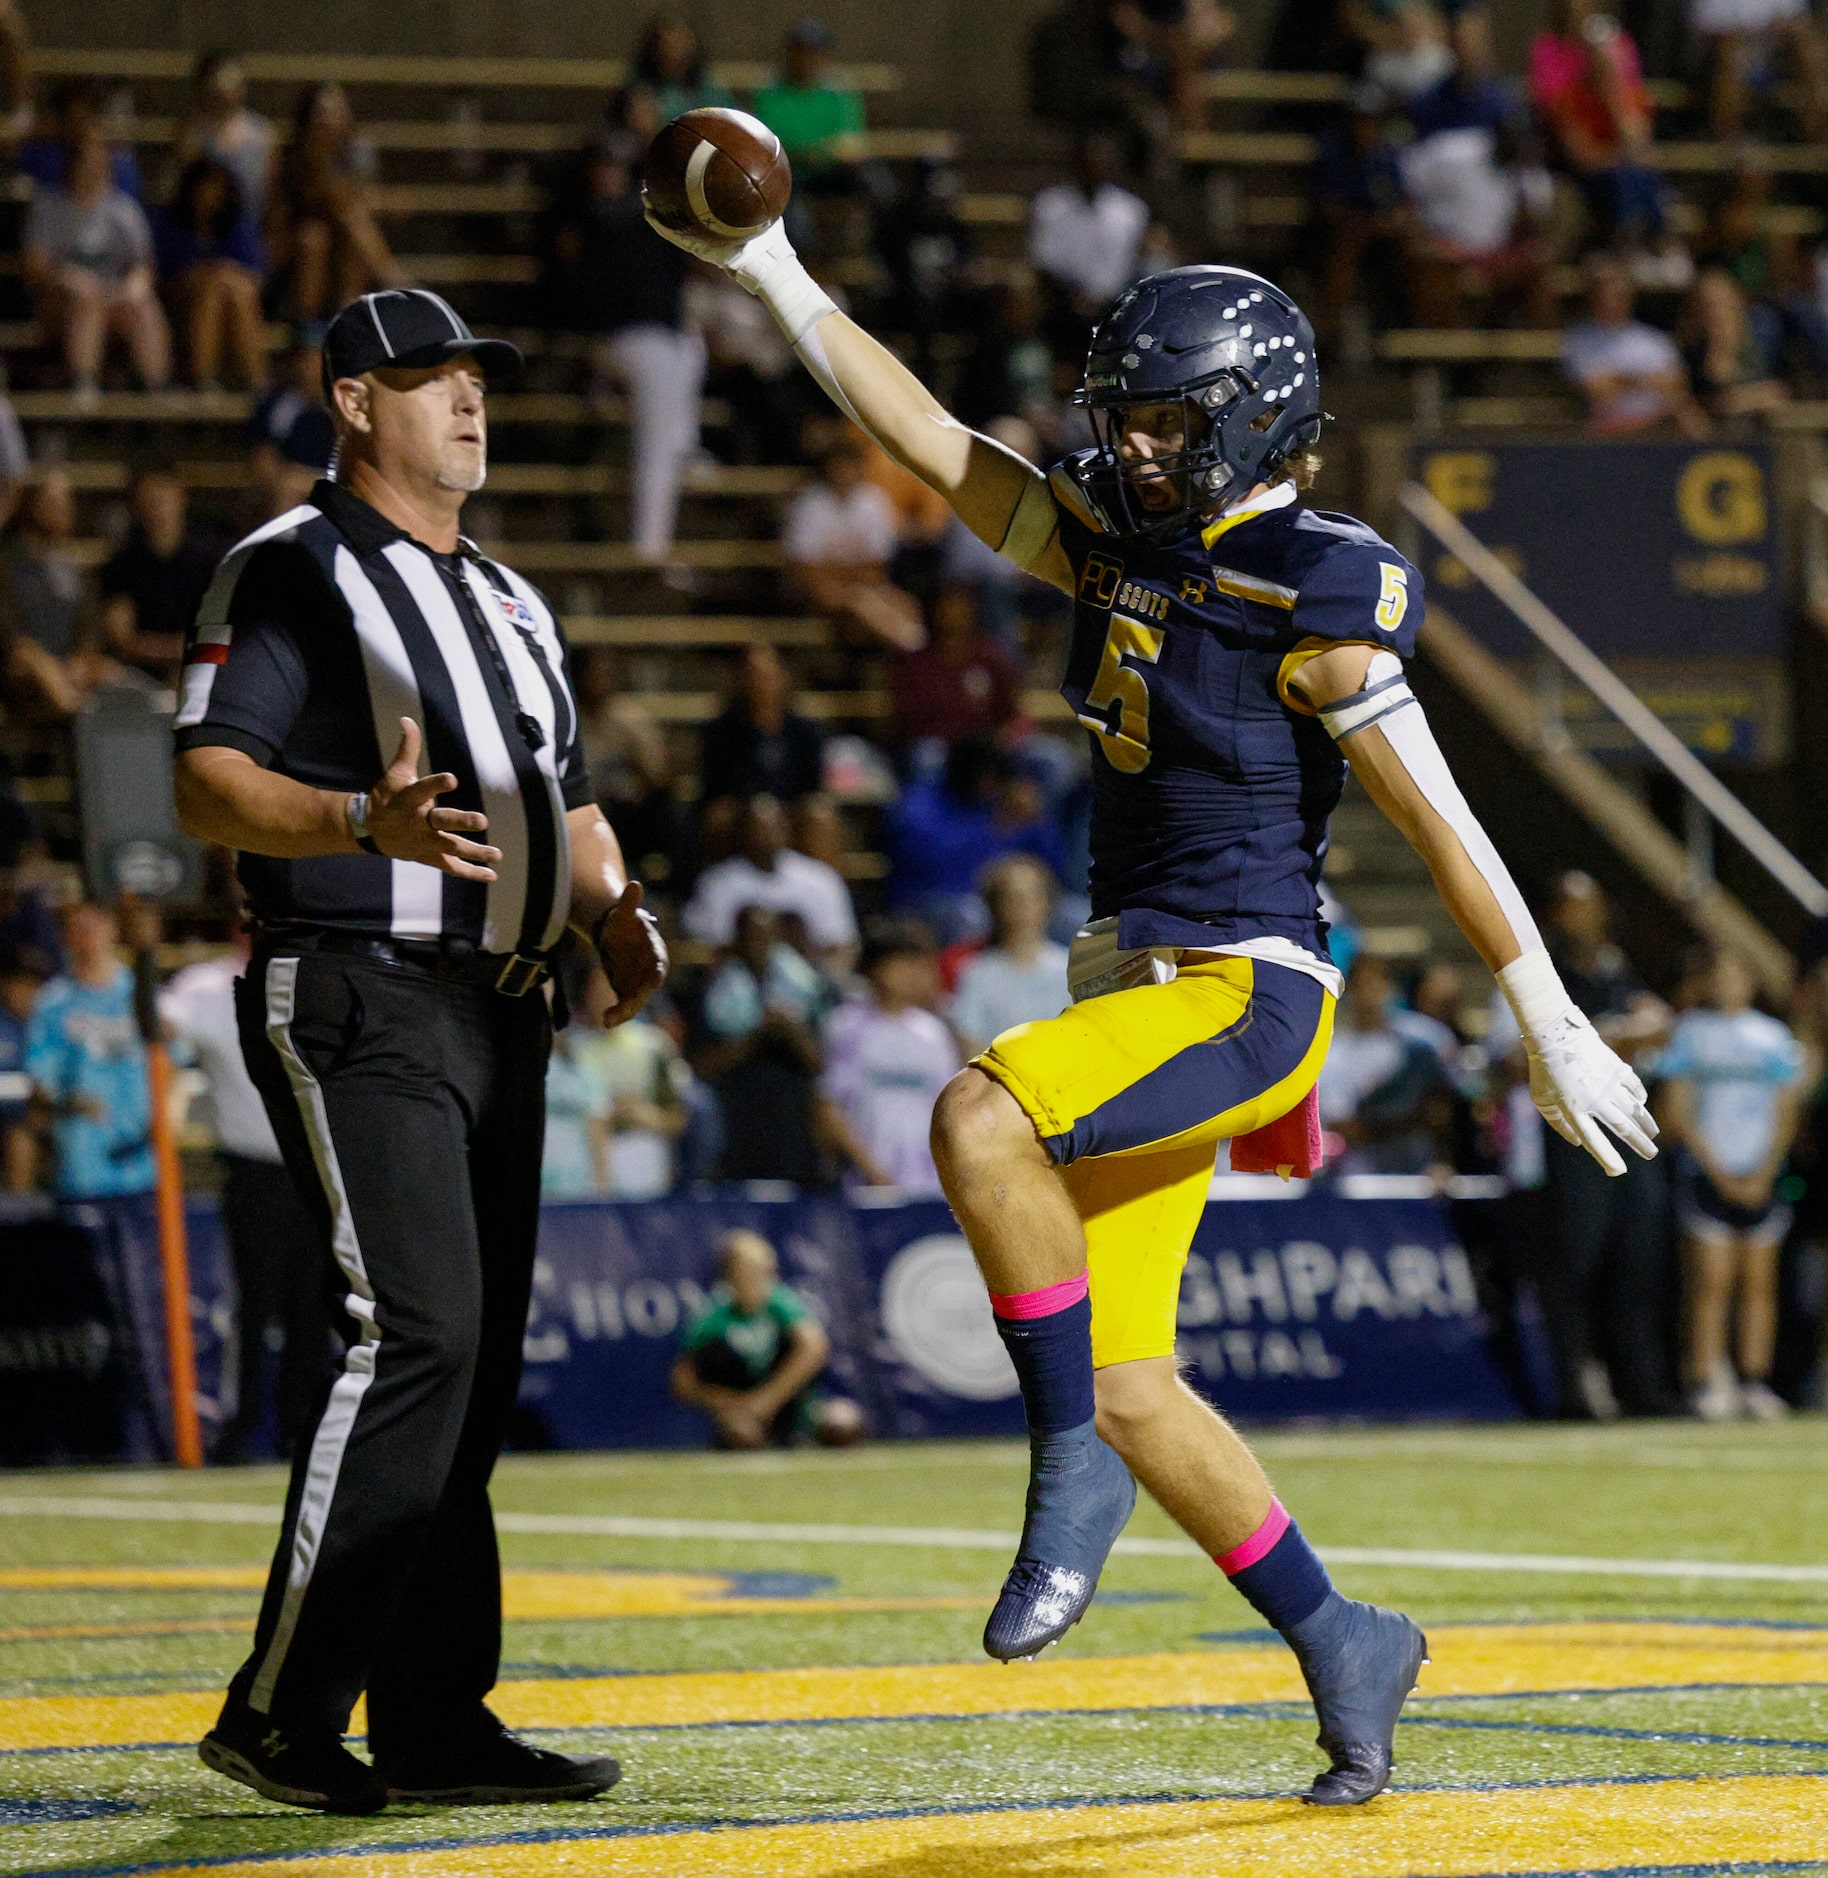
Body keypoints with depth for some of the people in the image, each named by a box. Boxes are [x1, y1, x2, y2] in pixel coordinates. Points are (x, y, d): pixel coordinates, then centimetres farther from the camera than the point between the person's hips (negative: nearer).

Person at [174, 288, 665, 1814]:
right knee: (415, 1332, -19)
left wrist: (613, 911, 6)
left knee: (478, 1362, 6)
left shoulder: (513, 605, 23)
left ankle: (434, 1724, 10)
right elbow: (209, 783, -12)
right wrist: (362, 820, -29)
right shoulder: (290, 573, -3)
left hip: (499, 1016, 8)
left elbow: (567, 800, 28)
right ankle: (282, 1711, -15)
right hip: (357, 1004, -8)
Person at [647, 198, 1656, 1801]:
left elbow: (1442, 823, -12)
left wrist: (1555, 1029, -12)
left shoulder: (1311, 602, -11)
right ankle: (1342, 1643, 20)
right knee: (1130, 1390, 6)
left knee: (981, 1123, -30)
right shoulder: (1116, 542, 10)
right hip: (1140, 999, 8)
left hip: (1246, 993, -8)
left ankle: (1072, 1474, -17)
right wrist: (781, 286, 10)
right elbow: (932, 445, 15)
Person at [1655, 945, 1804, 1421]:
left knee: (1759, 1283, 1)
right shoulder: (1688, 1033, 4)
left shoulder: (1773, 1036, 11)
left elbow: (1786, 1113, 9)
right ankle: (1705, 1383, -9)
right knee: (1712, 1281, -10)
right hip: (1707, 1175, -3)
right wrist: (1719, 1172, -8)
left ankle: (1755, 1383, 4)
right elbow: (1676, 1113, -1)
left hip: (1761, 1179, 3)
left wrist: (1764, 1175, -5)